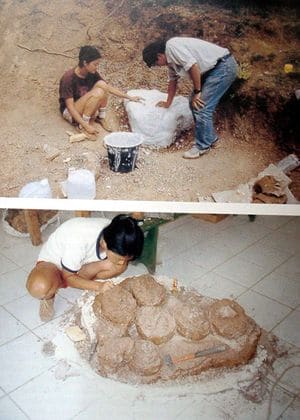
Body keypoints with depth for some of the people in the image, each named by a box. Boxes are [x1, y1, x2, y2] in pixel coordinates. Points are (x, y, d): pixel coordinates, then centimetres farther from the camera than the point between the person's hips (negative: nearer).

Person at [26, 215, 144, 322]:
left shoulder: (114, 234, -25)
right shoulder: (78, 240, -41)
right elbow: (68, 277, -25)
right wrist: (98, 286, -37)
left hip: (82, 262, 5)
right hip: (52, 262, -5)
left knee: (119, 267, -24)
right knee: (39, 287, -40)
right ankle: (49, 294, -1)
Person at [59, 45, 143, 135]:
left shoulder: (92, 74, -7)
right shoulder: (69, 78, -26)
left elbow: (108, 88, 2)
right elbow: (70, 107, -27)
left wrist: (129, 97, -4)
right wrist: (86, 126, -32)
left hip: (86, 108, 7)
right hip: (70, 112, -6)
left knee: (102, 84, -19)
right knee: (97, 93, -31)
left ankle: (101, 118, -4)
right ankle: (85, 123, -16)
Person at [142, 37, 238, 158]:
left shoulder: (172, 46, -17)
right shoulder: (170, 59, 13)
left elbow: (193, 66, -25)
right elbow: (173, 80, 25)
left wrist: (197, 92, -15)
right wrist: (168, 103, 34)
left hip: (223, 66, -10)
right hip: (211, 70, 10)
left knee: (201, 107, -11)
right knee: (194, 104, 13)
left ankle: (202, 146, 2)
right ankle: (210, 138, 25)